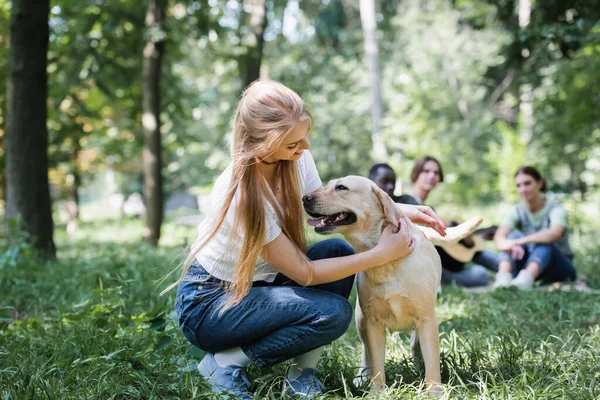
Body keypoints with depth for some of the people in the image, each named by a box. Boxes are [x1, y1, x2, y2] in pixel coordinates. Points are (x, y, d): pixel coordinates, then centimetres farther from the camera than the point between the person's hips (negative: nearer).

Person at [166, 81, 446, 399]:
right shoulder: (242, 195, -33)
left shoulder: (295, 158, -12)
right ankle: (225, 362, -7)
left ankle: (302, 374, -4)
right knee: (332, 313, -24)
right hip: (206, 303, -8)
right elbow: (304, 273, -25)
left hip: (256, 283, 8)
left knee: (337, 251, -12)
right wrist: (382, 253, -25)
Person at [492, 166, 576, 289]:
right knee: (514, 236, -24)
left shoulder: (555, 208, -14)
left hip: (560, 266, -3)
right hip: (528, 264, 3)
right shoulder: (517, 211, -4)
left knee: (543, 242, -33)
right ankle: (503, 278, -49)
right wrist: (510, 245, -47)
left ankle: (525, 279, -60)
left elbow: (554, 233, -37)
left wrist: (520, 241, -48)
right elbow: (499, 237, -23)